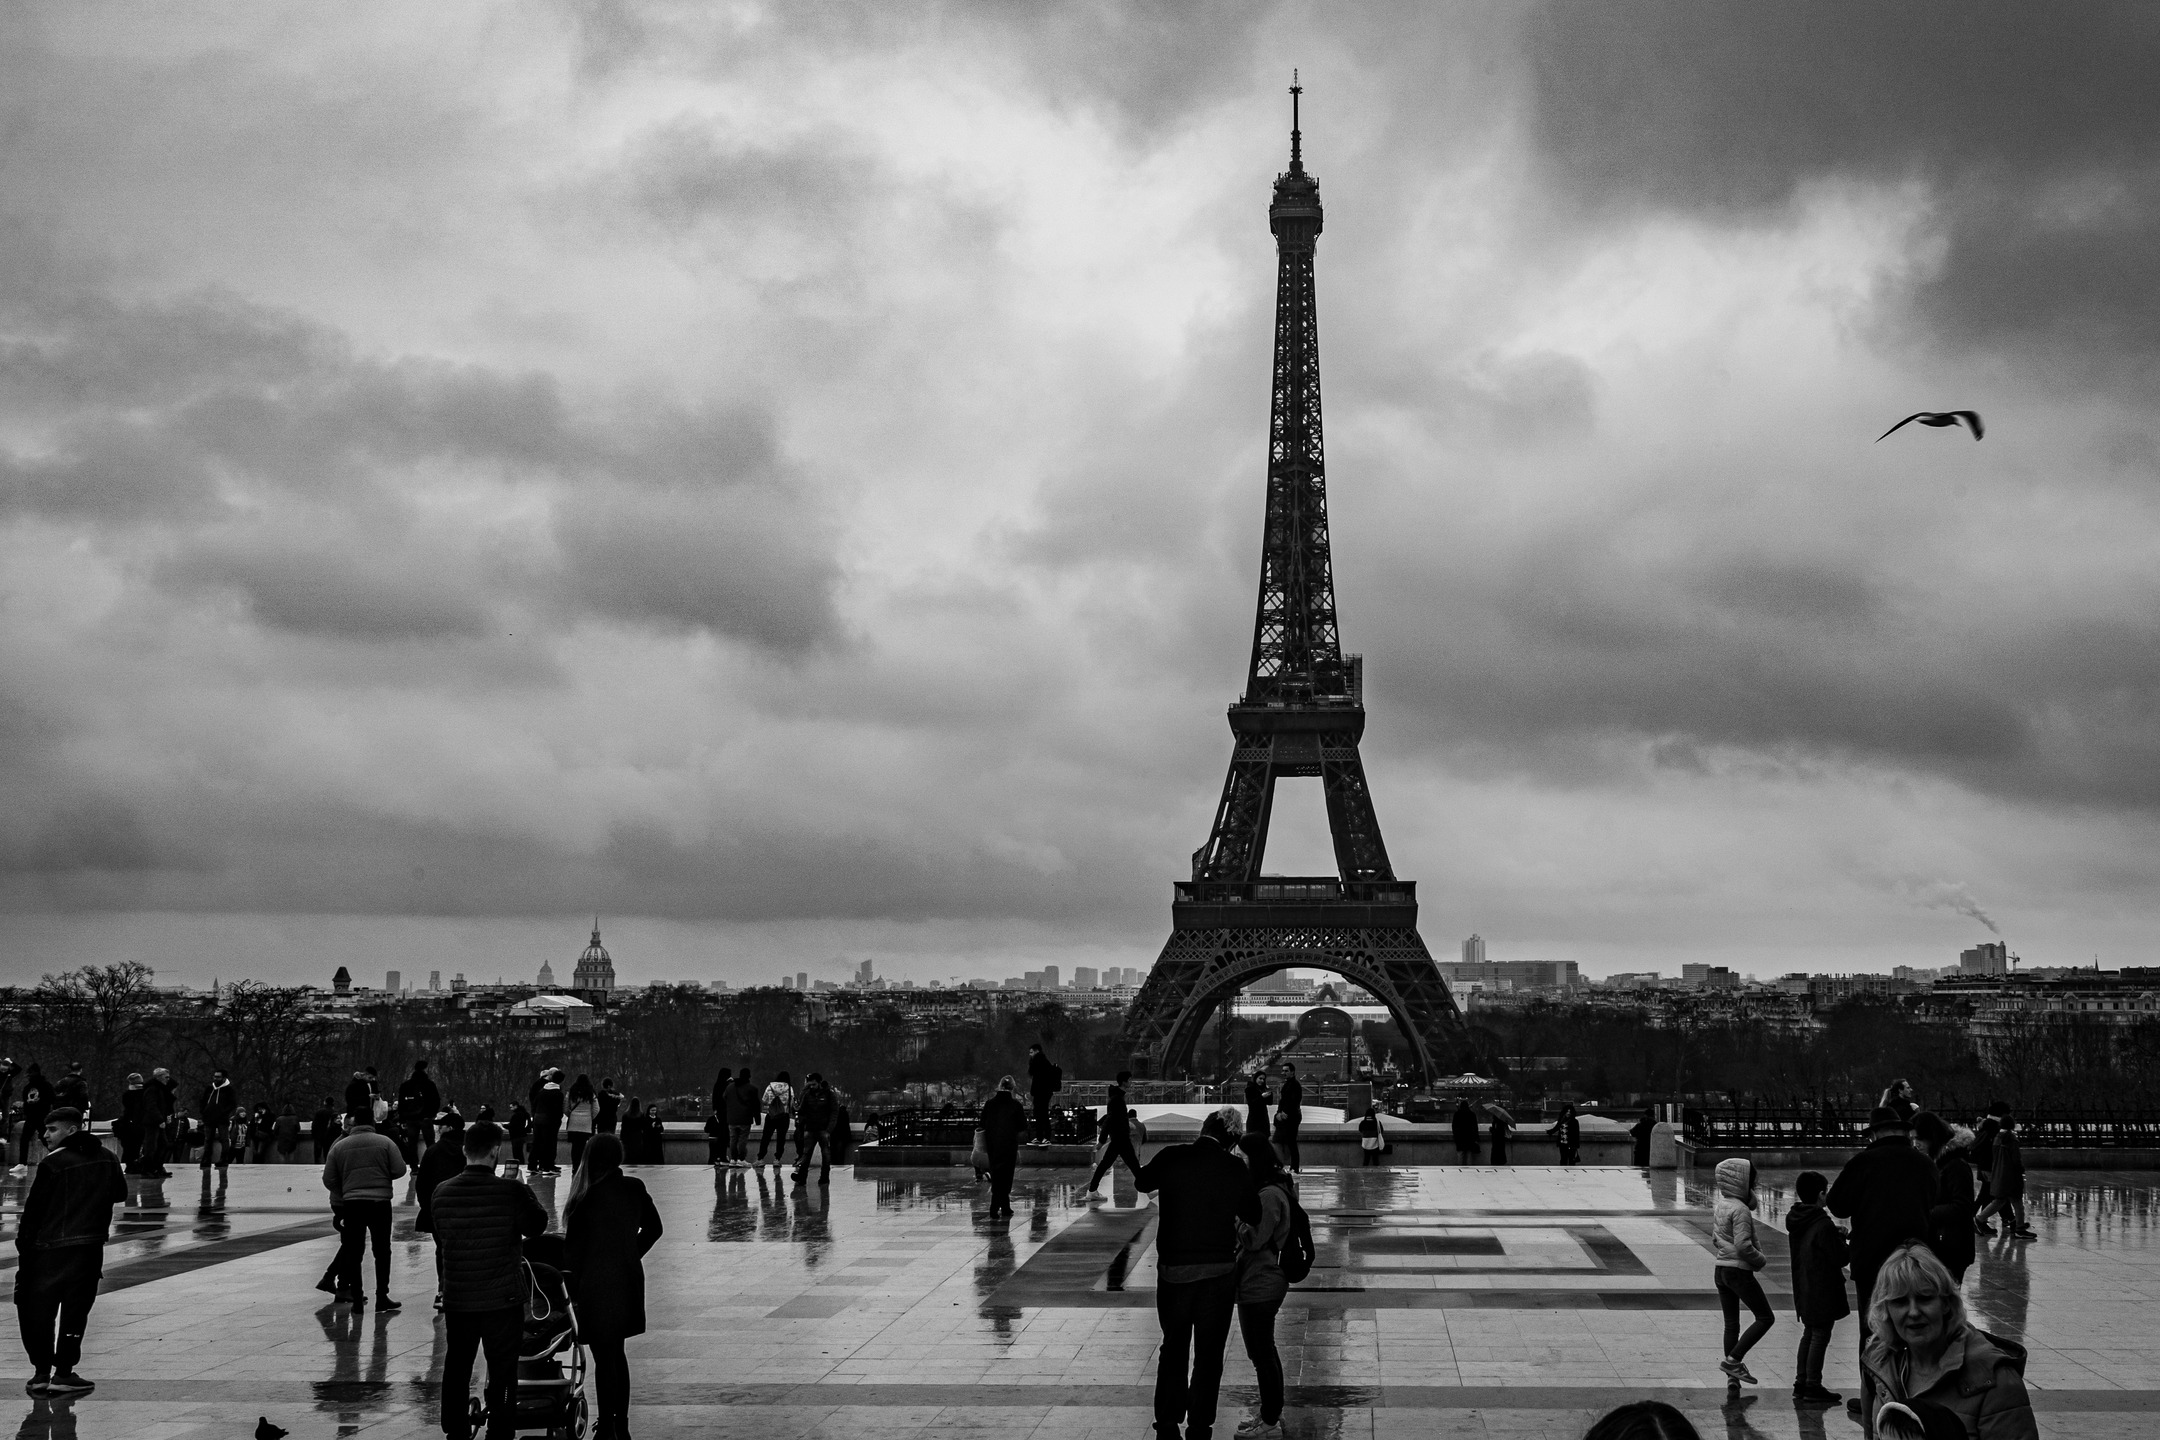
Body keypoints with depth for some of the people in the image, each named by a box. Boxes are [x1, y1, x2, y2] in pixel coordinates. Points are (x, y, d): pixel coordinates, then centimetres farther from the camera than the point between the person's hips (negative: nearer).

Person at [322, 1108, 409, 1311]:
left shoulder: (339, 1146, 2)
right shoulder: (385, 1142, -4)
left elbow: (328, 1180, 3)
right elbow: (399, 1170, -5)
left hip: (351, 1203, 1)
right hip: (380, 1202, -1)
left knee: (353, 1252, 9)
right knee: (382, 1250, 8)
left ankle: (356, 1298, 8)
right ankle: (382, 1297, 6)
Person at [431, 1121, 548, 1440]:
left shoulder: (441, 1193, -5)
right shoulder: (512, 1192, -17)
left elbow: (440, 1244, 7)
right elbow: (537, 1227, -2)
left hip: (457, 1299, 4)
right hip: (503, 1299, -4)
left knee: (456, 1370, 16)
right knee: (503, 1372, 6)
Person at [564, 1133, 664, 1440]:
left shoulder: (588, 1196, -18)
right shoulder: (635, 1189, -1)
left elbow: (573, 1245, -13)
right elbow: (653, 1228, 12)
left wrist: (569, 1286, -3)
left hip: (596, 1285, -6)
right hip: (628, 1282, 6)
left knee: (604, 1359, 1)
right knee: (616, 1353, 18)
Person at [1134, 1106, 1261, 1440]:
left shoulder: (1171, 1157, -10)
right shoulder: (1236, 1170, -8)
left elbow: (1143, 1183, 10)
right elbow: (1254, 1216, 4)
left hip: (1174, 1269, 0)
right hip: (1219, 1273, 0)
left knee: (1174, 1348, 15)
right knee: (1209, 1353, 11)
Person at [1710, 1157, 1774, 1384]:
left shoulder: (1719, 1205, 9)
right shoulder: (1740, 1210, -18)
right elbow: (1743, 1245, -24)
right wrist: (1761, 1260, -9)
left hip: (1720, 1269, 9)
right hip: (1739, 1271, -9)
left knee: (1731, 1323, 12)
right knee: (1765, 1318, 1)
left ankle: (1732, 1375, 13)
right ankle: (1732, 1360, -7)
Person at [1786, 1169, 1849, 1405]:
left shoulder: (1795, 1222, 5)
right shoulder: (1824, 1225, -21)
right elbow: (1841, 1258, -17)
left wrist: (1836, 1235, 10)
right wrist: (1841, 1238, 1)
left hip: (1803, 1289, 8)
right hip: (1823, 1291, -8)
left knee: (1809, 1333, 17)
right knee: (1820, 1335, -2)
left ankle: (1801, 1383, 20)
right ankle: (1813, 1387, 0)